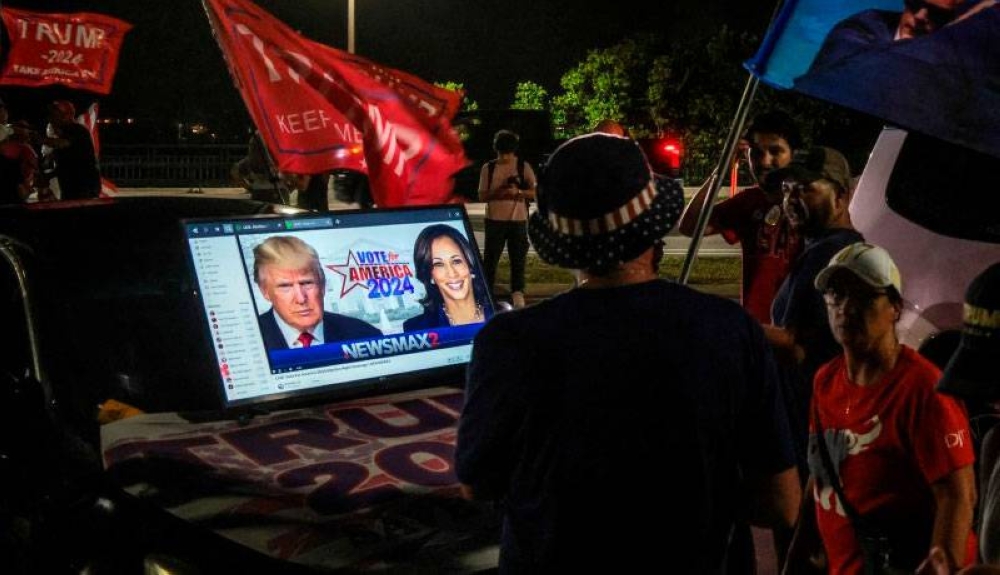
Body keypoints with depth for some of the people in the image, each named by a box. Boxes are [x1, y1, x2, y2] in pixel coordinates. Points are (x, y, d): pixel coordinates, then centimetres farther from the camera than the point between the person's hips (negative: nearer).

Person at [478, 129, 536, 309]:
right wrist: (497, 193, -16)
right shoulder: (488, 168, 3)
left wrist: (518, 192, -18)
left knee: (518, 259, 1)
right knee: (490, 257, 2)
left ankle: (517, 294, 7)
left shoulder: (524, 167, 1)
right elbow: (482, 196, 3)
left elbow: (535, 192, -1)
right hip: (495, 220, 0)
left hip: (518, 220, 0)